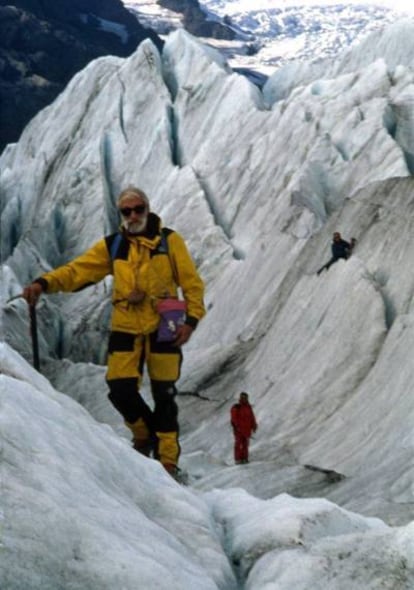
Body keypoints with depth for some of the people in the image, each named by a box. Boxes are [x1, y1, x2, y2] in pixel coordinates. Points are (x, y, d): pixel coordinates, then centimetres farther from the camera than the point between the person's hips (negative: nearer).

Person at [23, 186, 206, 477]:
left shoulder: (170, 240, 0)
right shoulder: (112, 246, 5)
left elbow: (192, 282, 1)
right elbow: (77, 270, -3)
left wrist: (192, 319, -10)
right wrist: (44, 283, -20)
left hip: (162, 329, -2)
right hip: (126, 329, 2)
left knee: (164, 396, 1)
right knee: (121, 391, -8)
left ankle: (168, 460, 11)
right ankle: (145, 434, 22)